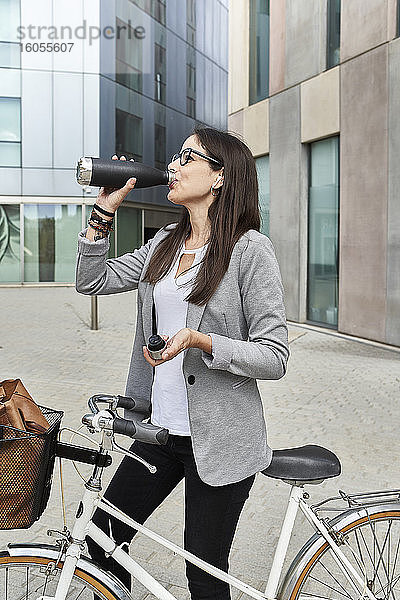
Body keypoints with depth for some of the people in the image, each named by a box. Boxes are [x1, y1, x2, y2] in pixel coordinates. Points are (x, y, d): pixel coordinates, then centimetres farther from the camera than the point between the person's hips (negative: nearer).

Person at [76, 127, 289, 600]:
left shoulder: (250, 249, -13)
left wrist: (200, 340, -27)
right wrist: (105, 210, 2)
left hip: (217, 438, -6)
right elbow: (91, 281, 8)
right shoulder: (166, 243, 8)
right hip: (161, 428, 7)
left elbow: (274, 357, -15)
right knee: (102, 543, 15)